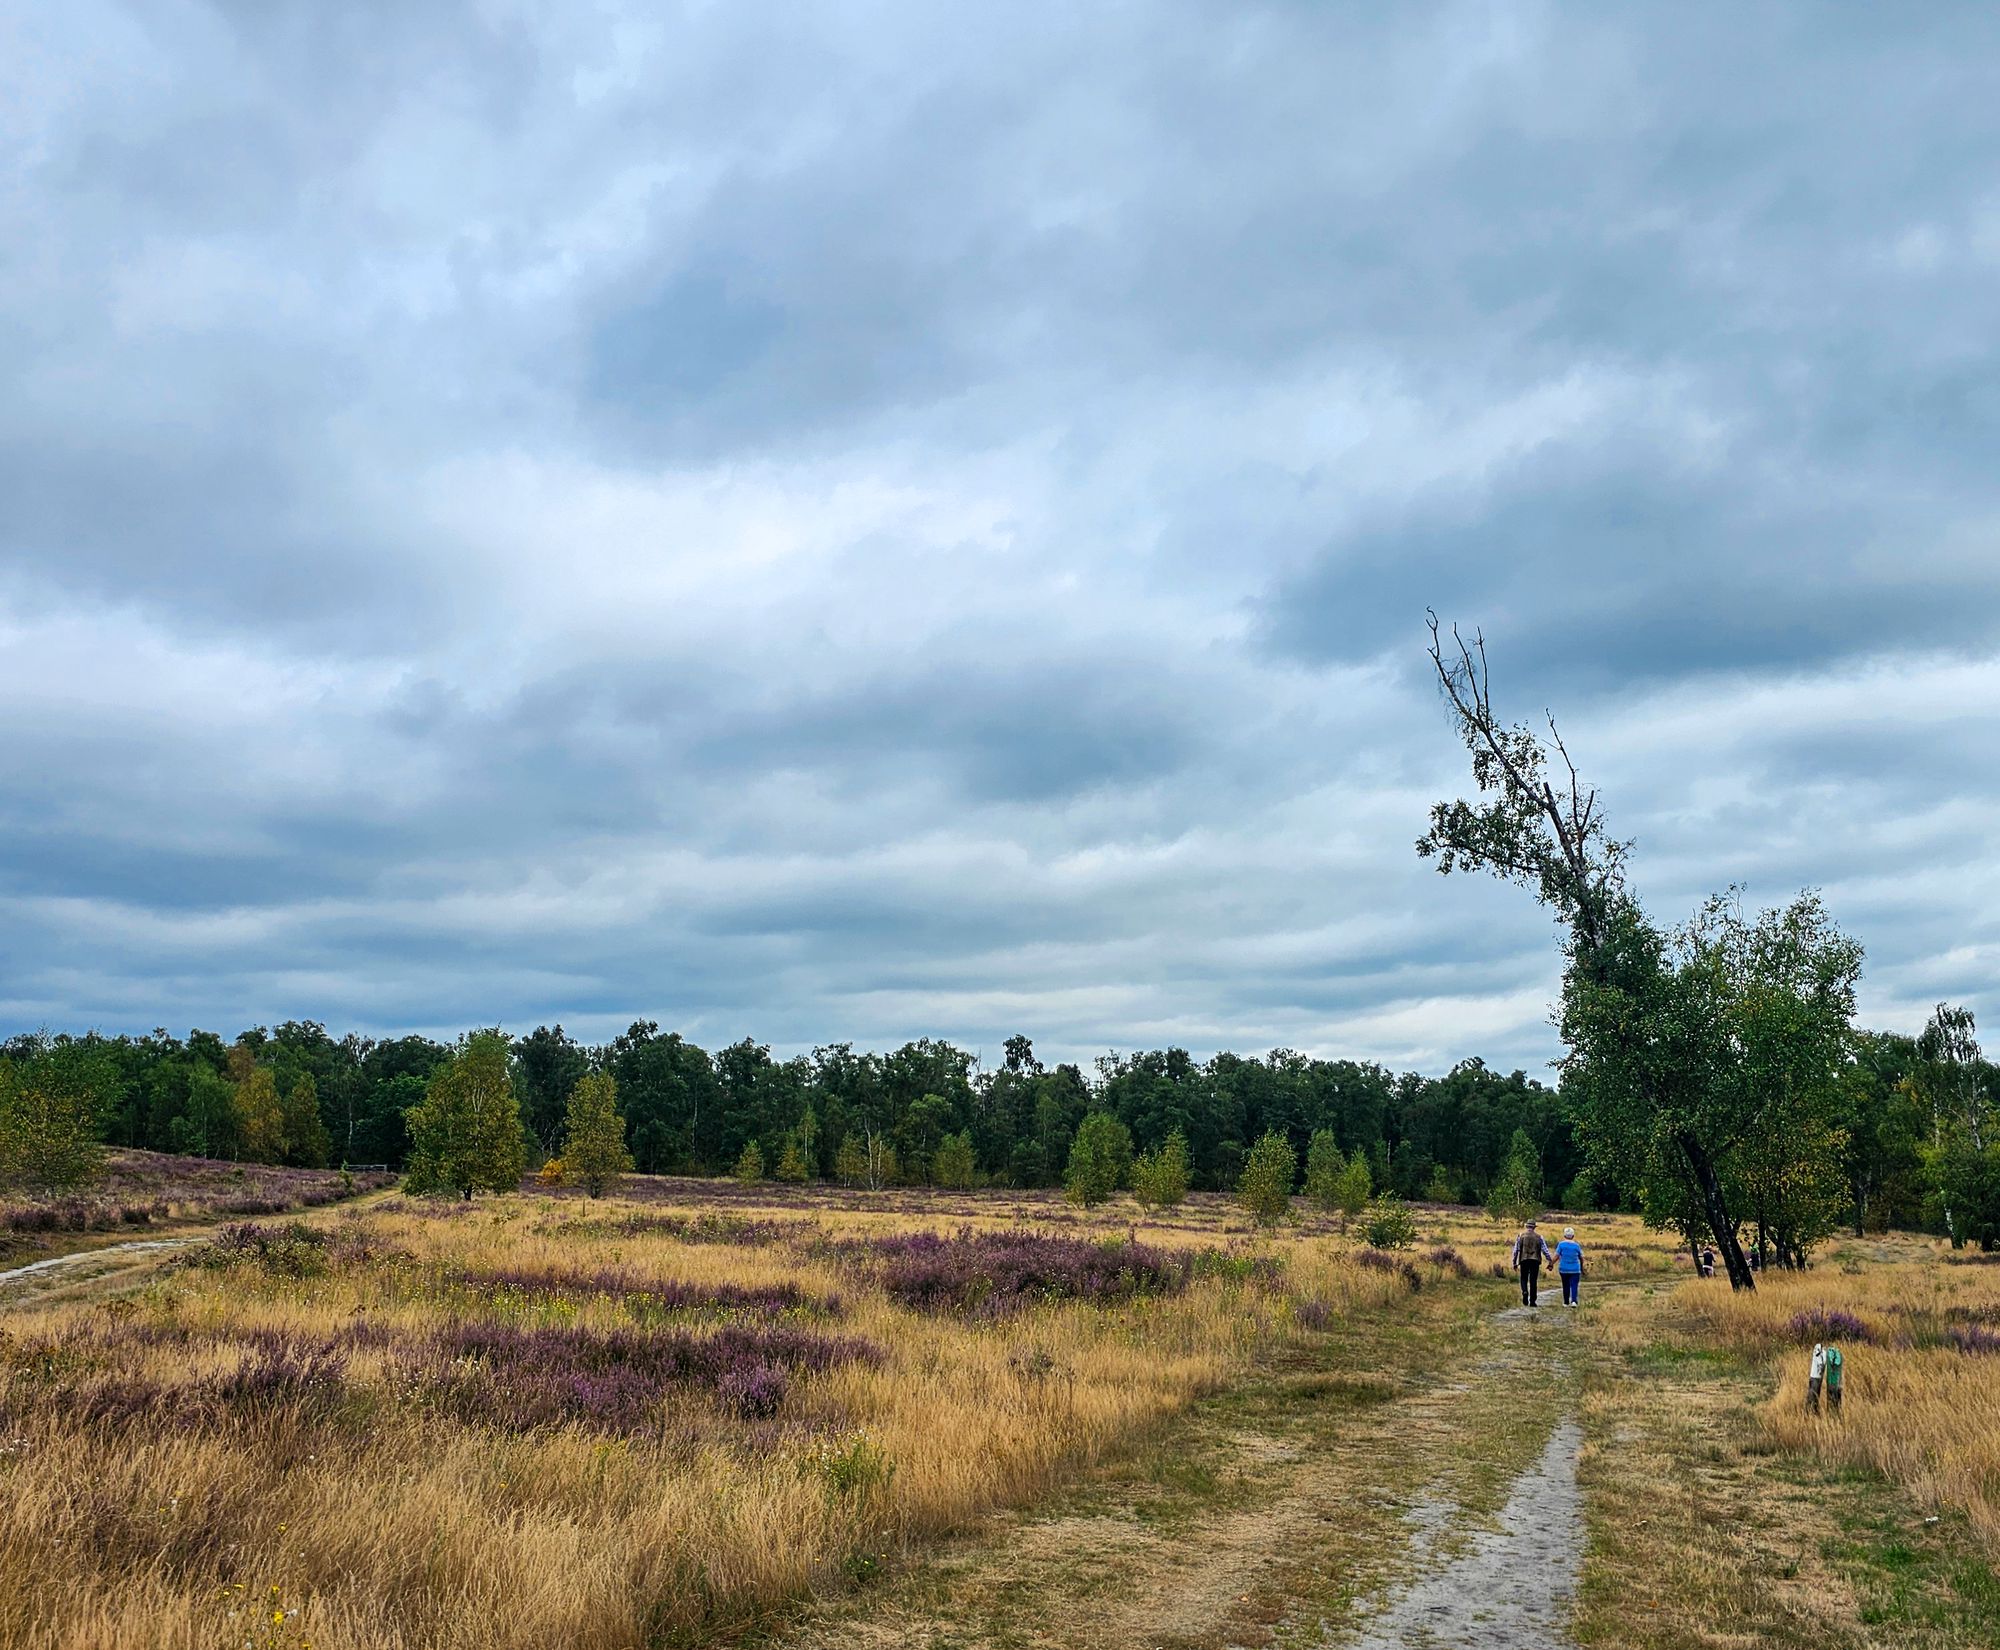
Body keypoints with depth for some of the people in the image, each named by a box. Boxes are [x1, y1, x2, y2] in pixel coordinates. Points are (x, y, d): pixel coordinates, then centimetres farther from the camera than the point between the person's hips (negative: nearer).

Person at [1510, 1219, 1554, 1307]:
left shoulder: (1521, 1236, 4)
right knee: (1533, 1281, 6)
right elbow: (1545, 1250, 3)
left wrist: (1514, 1263, 8)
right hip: (1535, 1260, 1)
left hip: (1524, 1260, 0)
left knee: (1524, 1279, 11)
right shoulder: (1539, 1237, 6)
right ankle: (1532, 1301, 5)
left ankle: (1525, 1292, -18)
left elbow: (1516, 1250, 3)